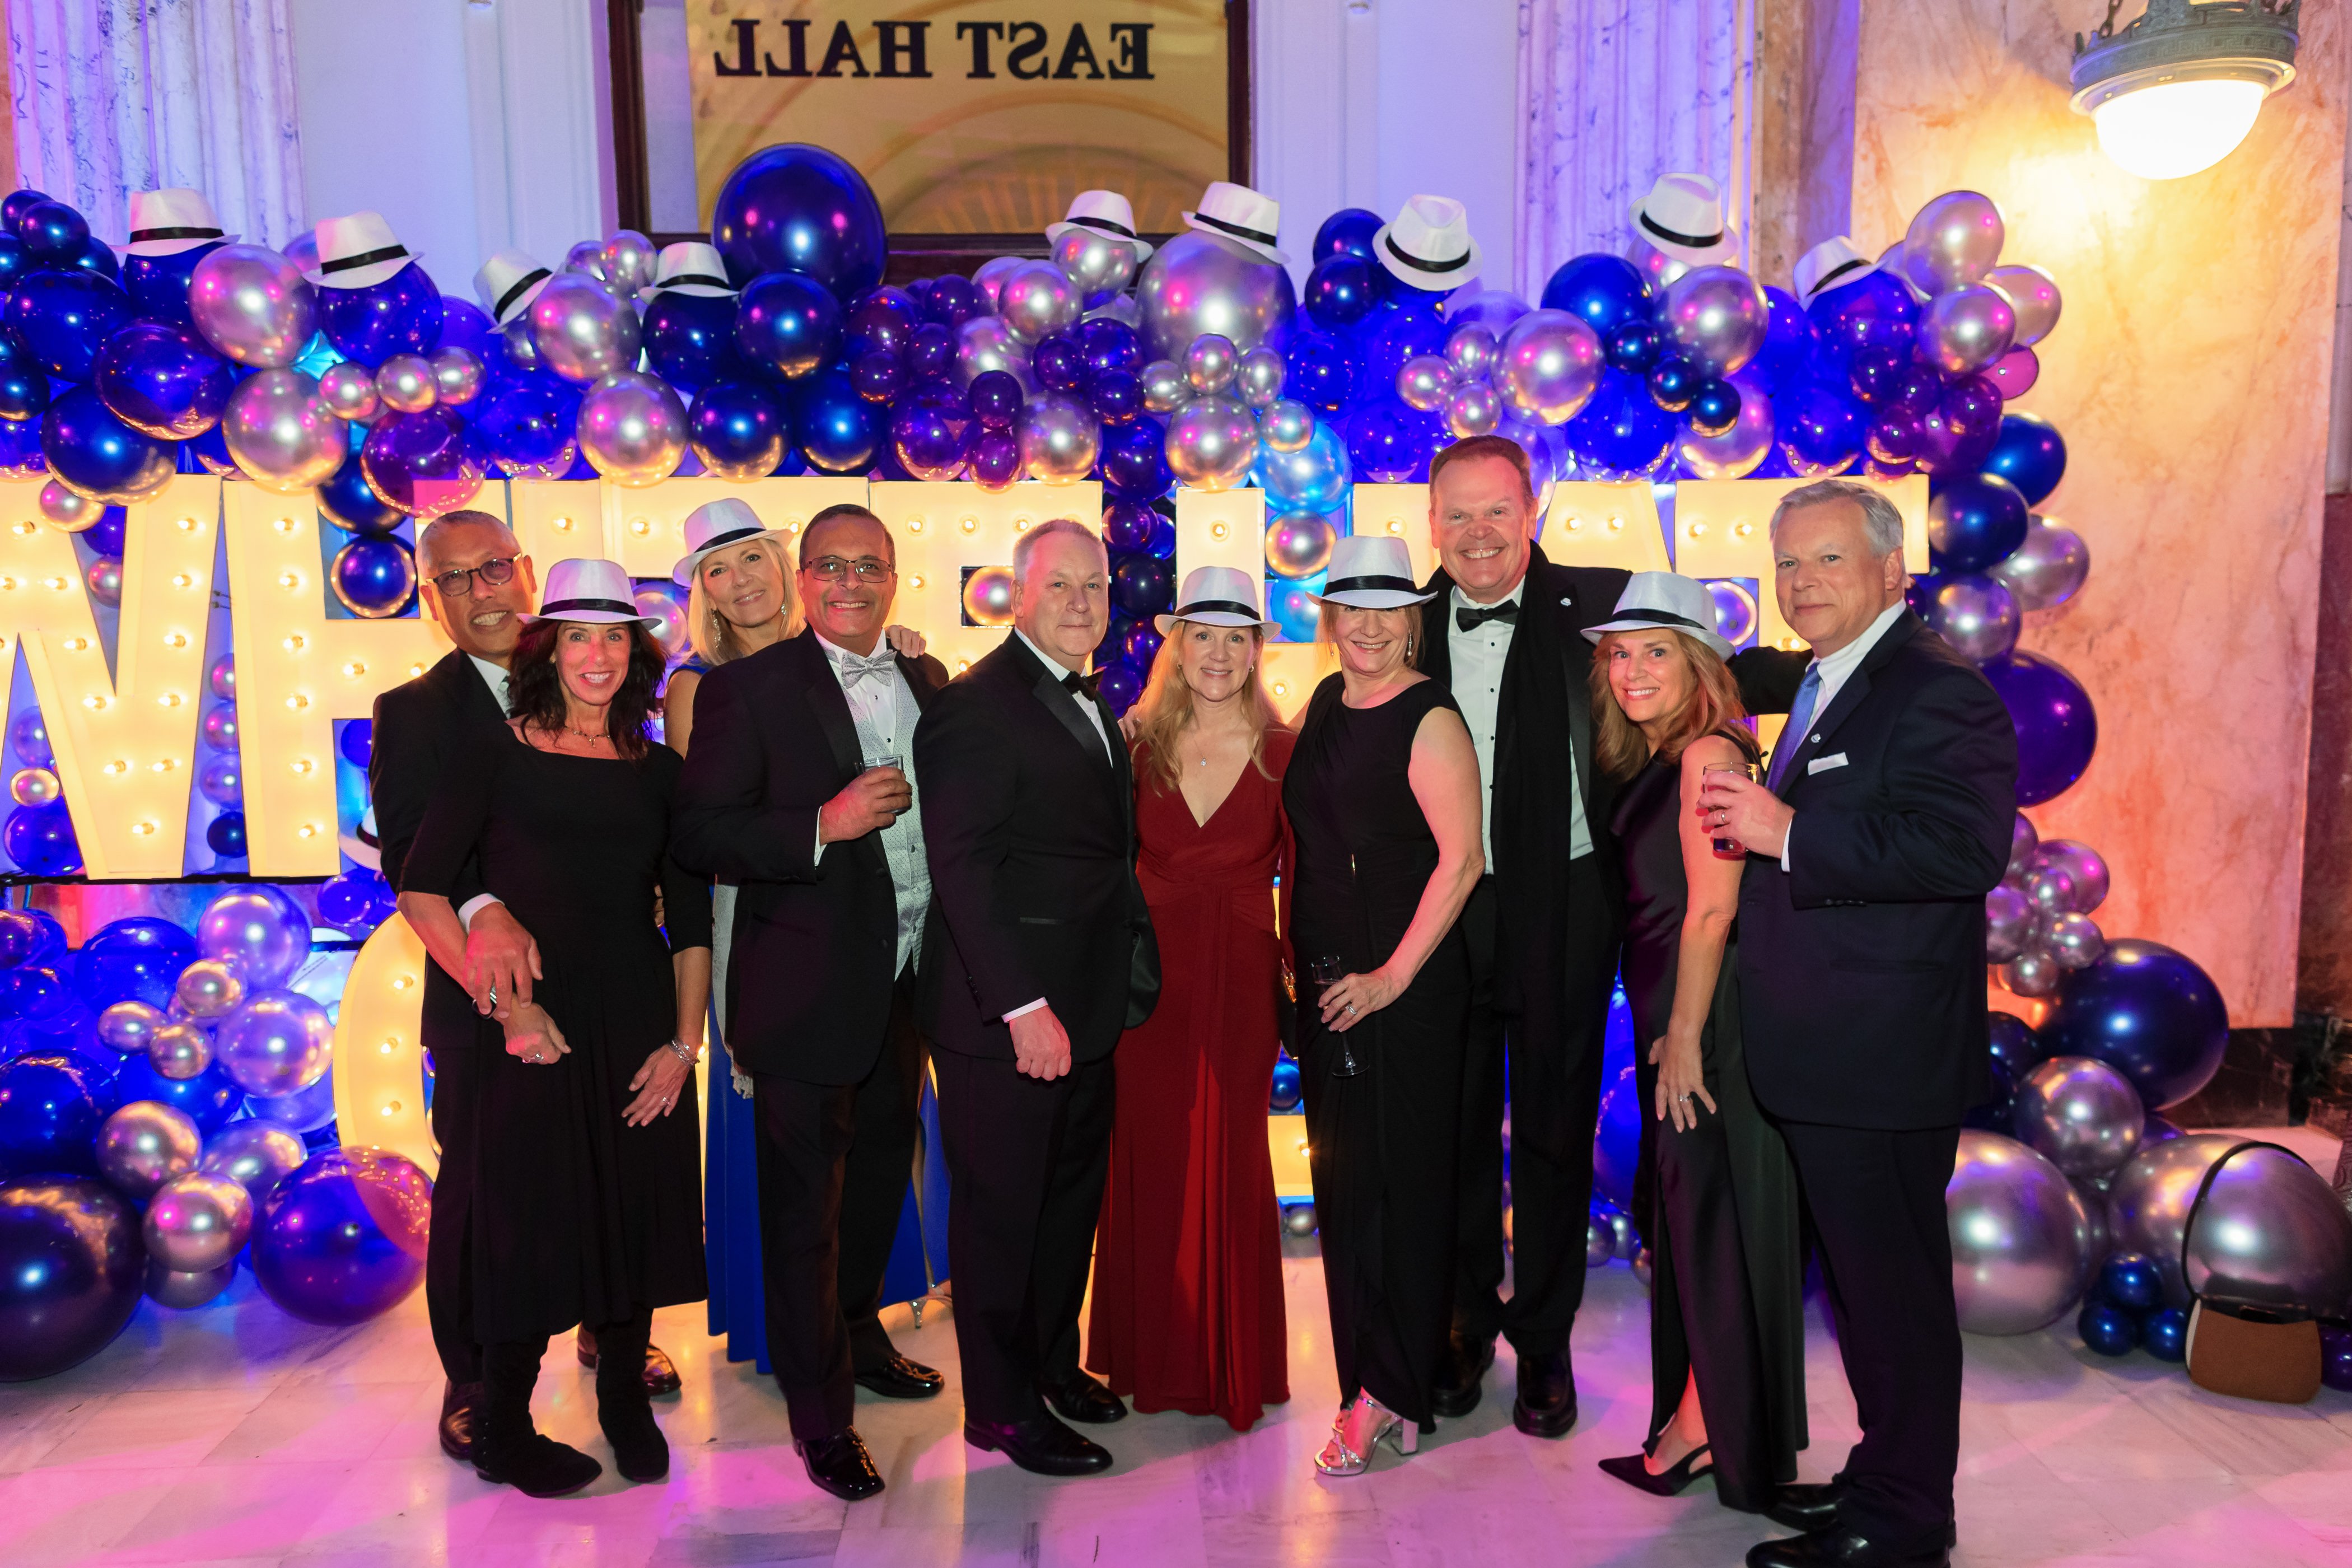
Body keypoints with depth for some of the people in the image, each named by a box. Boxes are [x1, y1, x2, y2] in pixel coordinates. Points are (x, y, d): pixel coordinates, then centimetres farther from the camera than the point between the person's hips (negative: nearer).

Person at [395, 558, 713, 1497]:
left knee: (637, 1209, 10)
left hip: (639, 1021, 3)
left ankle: (624, 1399, 33)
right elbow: (421, 892, -5)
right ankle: (504, 1434, 25)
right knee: (532, 1219, 4)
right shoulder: (497, 760, -4)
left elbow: (691, 919, 6)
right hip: (532, 1025, -3)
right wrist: (503, 1003, -12)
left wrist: (684, 1041, -2)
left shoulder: (659, 771, 5)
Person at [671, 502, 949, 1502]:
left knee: (880, 1175, 22)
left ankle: (860, 1336, 45)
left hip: (908, 980, 6)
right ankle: (820, 1409, 23)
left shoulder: (928, 683, 8)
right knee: (805, 1199, 7)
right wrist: (825, 824, -25)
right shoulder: (748, 689, -9)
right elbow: (700, 836, -13)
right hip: (809, 987, -6)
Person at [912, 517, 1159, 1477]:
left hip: (1086, 1011, 9)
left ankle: (1054, 1363, 37)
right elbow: (963, 868, -20)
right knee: (1001, 1210, 6)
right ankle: (1002, 1407, 22)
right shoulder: (975, 706, -14)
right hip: (1007, 1018, -9)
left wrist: (1127, 979, 9)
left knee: (1071, 1200, 20)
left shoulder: (1092, 708, 14)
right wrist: (1023, 1005, -23)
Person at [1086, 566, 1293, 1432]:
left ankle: (1236, 1364, 25)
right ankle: (1153, 1357, 28)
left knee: (1230, 1163, 7)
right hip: (1149, 974, 1)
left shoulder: (1282, 750, -2)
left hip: (1240, 979, -1)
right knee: (1148, 1160, 9)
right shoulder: (1137, 743, 1)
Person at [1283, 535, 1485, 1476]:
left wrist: (1393, 975, -18)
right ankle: (1378, 1381, 27)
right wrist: (1304, 957, 14)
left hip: (1406, 983, -7)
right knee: (1342, 1177, 12)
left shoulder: (1429, 720, -12)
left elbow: (1461, 859, -17)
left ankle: (1386, 1394, 13)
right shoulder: (1325, 704, 10)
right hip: (1328, 977, 8)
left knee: (1397, 1180, 0)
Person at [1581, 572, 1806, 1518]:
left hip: (1709, 1017, -9)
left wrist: (1685, 1037, -16)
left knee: (1710, 1216, 2)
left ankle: (1707, 1428, 16)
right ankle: (1695, 1418, 29)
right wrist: (1665, 1038, 11)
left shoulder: (1708, 754, -14)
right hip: (1670, 1019, 9)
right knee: (1682, 1217, 16)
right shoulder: (1650, 764, 13)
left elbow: (1711, 909, -18)